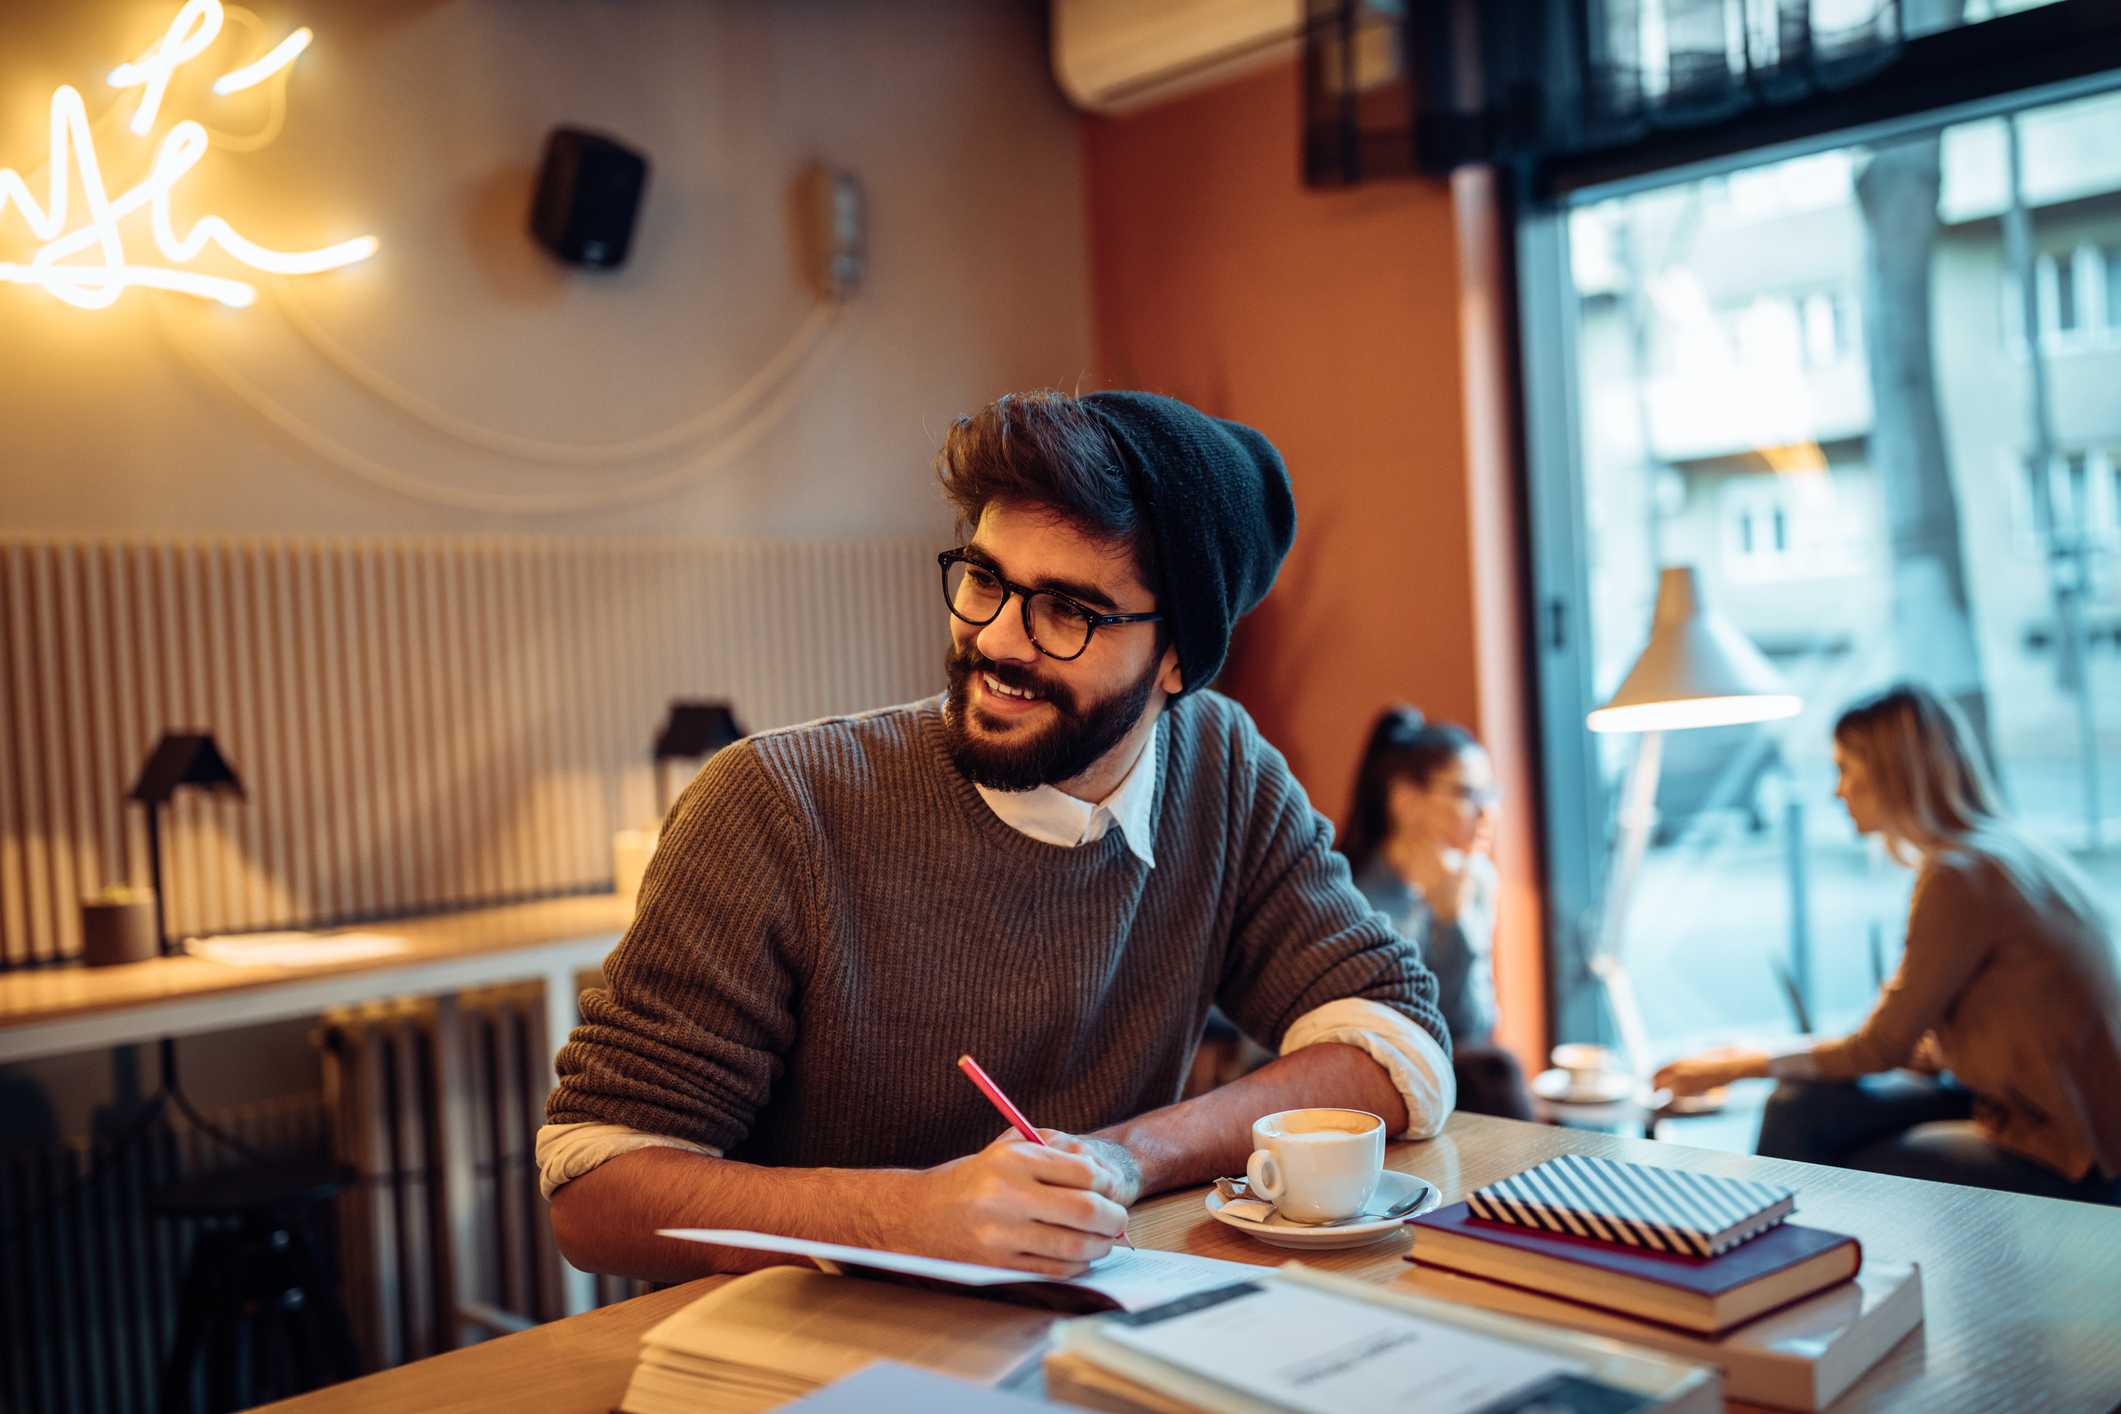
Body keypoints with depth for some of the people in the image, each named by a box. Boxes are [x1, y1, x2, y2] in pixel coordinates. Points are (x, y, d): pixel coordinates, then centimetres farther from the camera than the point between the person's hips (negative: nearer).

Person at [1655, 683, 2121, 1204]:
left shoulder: (1958, 877, -20)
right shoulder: (2006, 850, 9)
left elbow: (1883, 1047, -11)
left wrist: (1746, 1064, 1)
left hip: (2064, 1159, -8)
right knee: (1799, 1108, -1)